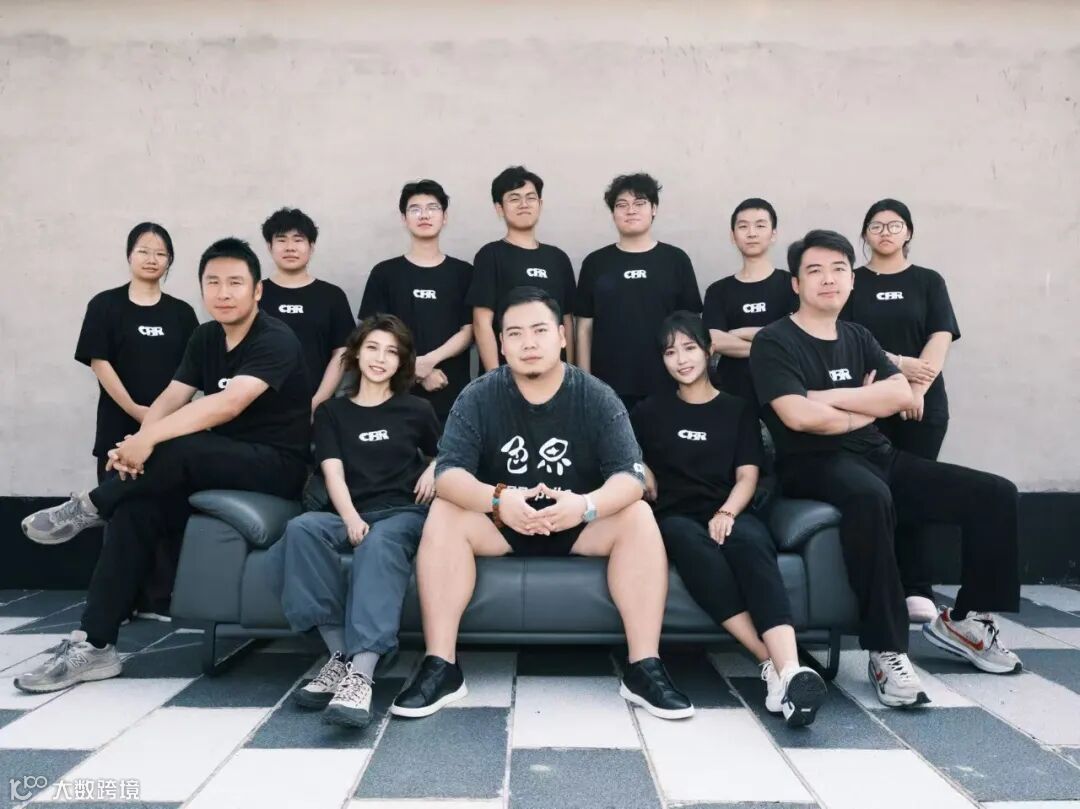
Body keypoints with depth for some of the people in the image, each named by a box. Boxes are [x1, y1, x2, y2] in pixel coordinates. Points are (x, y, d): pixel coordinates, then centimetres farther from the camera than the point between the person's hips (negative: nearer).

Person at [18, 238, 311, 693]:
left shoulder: (276, 341, -15)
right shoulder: (205, 339, 9)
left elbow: (229, 403, -30)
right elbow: (168, 400, -1)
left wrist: (150, 439, -35)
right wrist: (138, 445, -21)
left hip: (276, 467, -6)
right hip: (220, 463, 6)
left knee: (177, 450, -31)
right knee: (137, 506, -18)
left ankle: (90, 507, -3)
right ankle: (94, 645, -10)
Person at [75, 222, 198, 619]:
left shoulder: (181, 313, 9)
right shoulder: (105, 305, 3)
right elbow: (99, 362, -4)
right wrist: (135, 410, -12)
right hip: (120, 427, -1)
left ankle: (158, 599, 9)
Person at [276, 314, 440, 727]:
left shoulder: (417, 410, 17)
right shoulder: (331, 412, 16)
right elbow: (333, 473, 2)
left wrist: (434, 469, 4)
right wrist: (351, 518, -17)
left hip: (403, 514, -1)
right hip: (352, 515, 2)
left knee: (379, 542, -38)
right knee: (301, 527, -33)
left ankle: (360, 674, -50)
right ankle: (340, 654, -34)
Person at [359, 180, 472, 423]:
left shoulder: (463, 272, 7)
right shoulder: (384, 273, 5)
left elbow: (468, 332, 2)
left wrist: (429, 360, -15)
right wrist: (417, 371, -11)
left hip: (452, 394, 1)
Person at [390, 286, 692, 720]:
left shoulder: (596, 396, -10)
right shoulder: (478, 396, -10)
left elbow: (630, 476, -19)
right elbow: (447, 473, -19)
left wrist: (586, 505, -41)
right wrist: (498, 499, -40)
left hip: (579, 526, 0)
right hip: (500, 524, 0)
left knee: (638, 517, -26)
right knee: (443, 514, -27)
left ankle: (644, 668, -21)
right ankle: (440, 666, -22)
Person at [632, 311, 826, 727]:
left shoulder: (738, 409, 18)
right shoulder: (649, 411, 20)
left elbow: (747, 475, 7)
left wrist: (727, 512, -13)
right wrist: (641, 473, 3)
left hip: (728, 513, 0)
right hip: (674, 517, 0)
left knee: (750, 543, -38)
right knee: (693, 545, -39)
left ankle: (790, 670, -55)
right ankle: (773, 664, -46)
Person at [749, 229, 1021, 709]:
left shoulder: (858, 338, 17)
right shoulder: (775, 342, -3)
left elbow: (901, 395, 2)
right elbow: (798, 416, -18)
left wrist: (830, 396, -9)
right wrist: (865, 410, -2)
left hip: (878, 457, 8)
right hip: (815, 465, -7)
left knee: (995, 494, -2)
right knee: (869, 497, -41)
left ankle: (964, 619, 14)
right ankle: (887, 652, -30)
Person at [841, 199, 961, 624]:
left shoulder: (929, 282, 11)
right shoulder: (851, 283, 9)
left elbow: (940, 339, 0)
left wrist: (917, 389, -14)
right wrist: (895, 363, -13)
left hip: (923, 404, 1)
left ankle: (917, 589, 4)